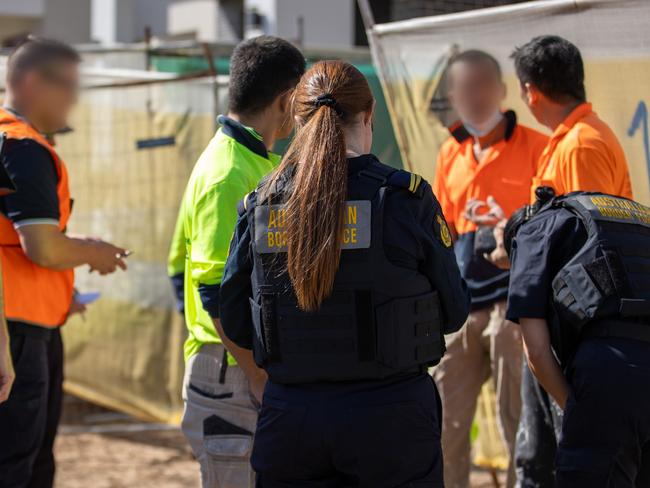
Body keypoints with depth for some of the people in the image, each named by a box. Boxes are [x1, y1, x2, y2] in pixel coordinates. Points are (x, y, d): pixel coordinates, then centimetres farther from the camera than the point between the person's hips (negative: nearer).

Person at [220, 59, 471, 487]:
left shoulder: (260, 205, 0)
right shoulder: (406, 198, -8)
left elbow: (235, 324, 6)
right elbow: (453, 312, -1)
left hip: (289, 420, 3)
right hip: (389, 419, -3)